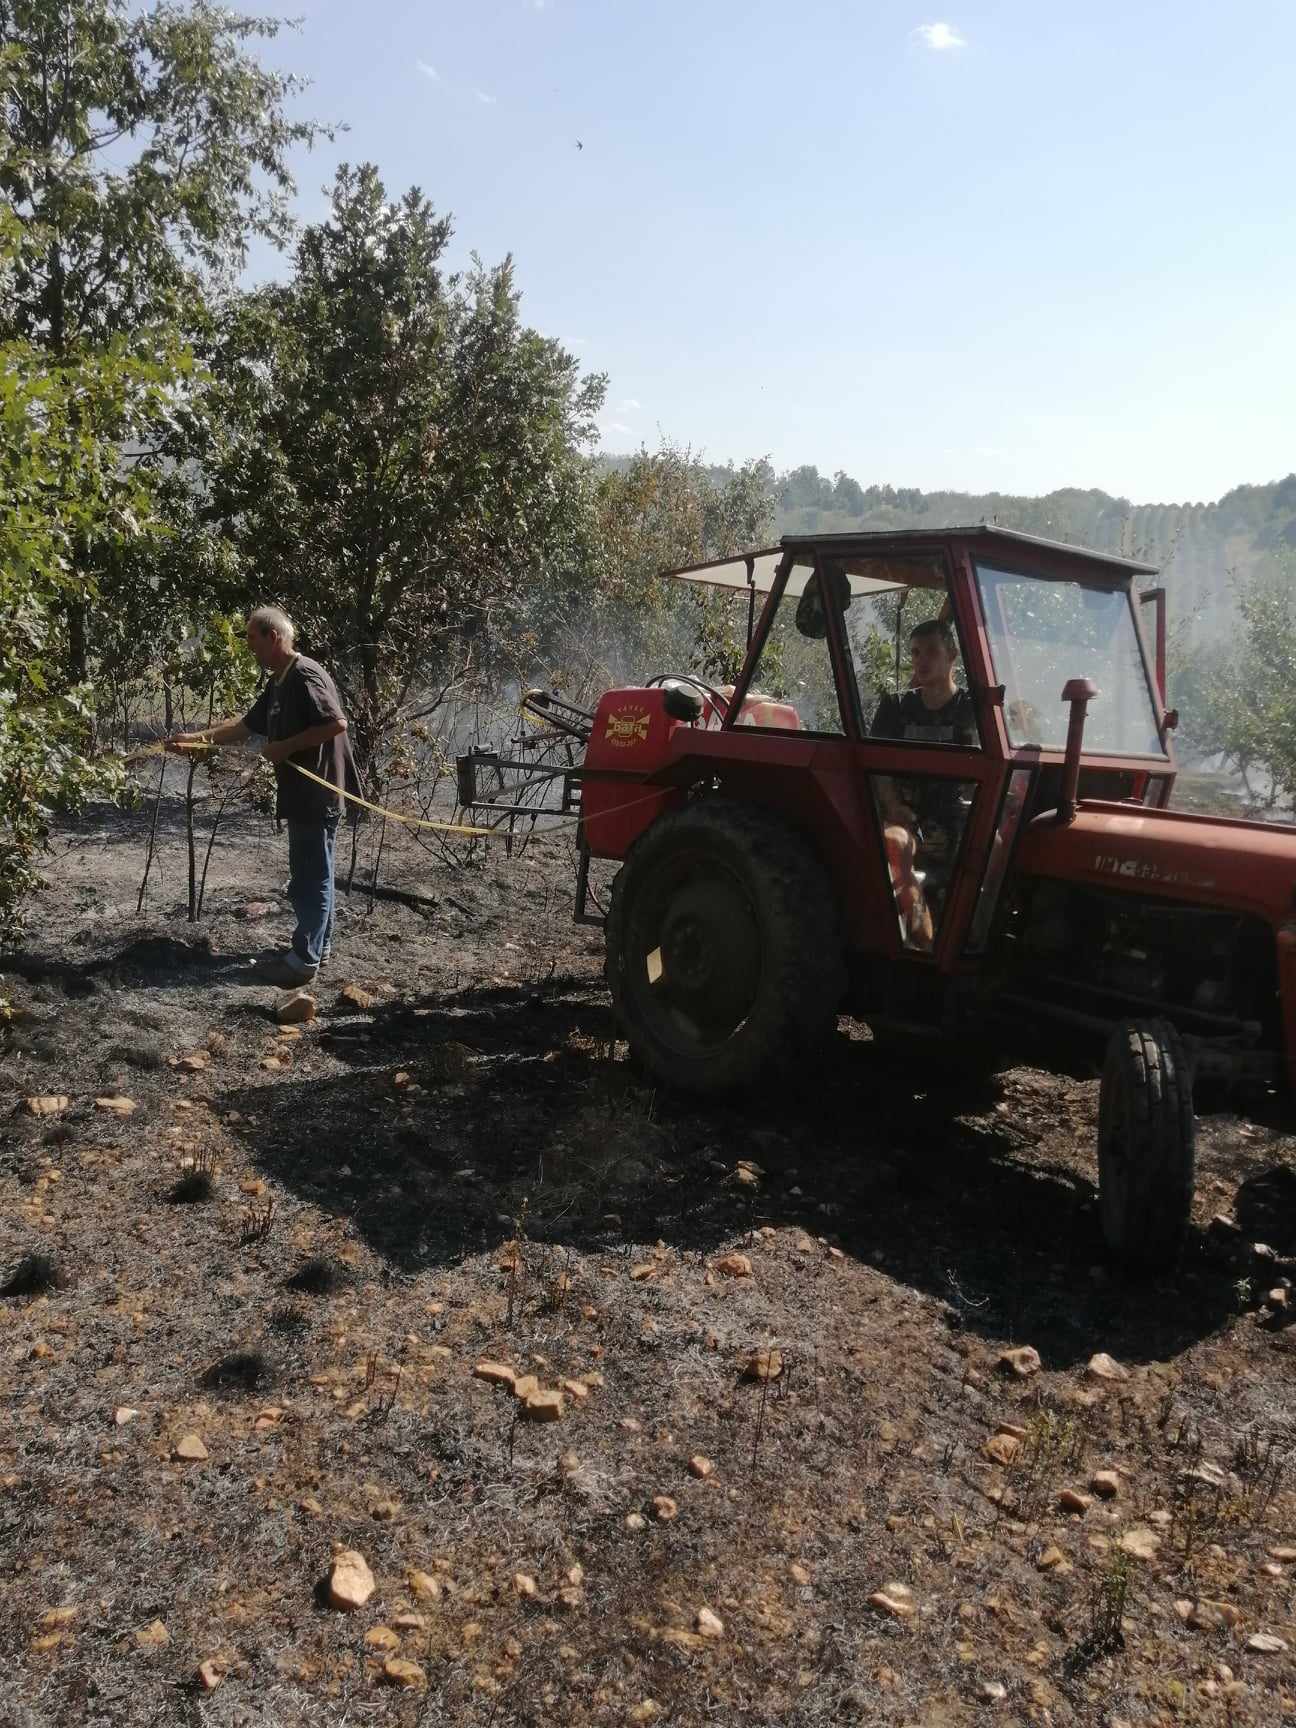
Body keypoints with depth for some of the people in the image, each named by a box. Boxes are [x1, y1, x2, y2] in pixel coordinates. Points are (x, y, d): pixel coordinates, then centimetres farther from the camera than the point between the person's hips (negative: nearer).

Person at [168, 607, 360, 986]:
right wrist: (196, 737, 16)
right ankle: (317, 945, 26)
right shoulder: (278, 682, 15)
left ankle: (304, 960, 3)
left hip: (318, 792, -10)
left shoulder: (305, 675, -16)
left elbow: (337, 723, -26)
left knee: (311, 877, -3)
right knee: (311, 874, 16)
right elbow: (245, 726, 22)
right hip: (303, 793, 10)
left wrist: (284, 747, -20)